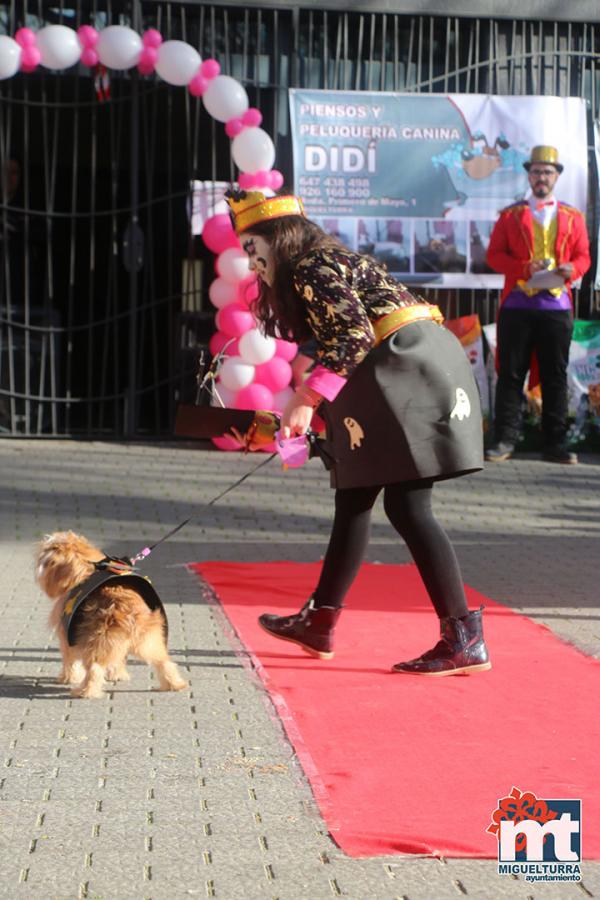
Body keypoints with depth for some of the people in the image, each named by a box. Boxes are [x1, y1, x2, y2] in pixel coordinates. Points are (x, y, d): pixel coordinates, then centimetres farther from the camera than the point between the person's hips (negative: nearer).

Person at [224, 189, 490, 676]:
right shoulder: (323, 264, 22)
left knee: (407, 506, -12)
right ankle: (318, 623, 24)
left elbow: (354, 336, -19)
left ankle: (464, 640, -12)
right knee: (353, 500, 15)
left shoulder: (311, 268, -8)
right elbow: (339, 341, 23)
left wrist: (307, 399, -18)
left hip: (409, 369, -11)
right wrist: (308, 404, 21)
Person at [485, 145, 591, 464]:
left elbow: (583, 256, 11)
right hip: (517, 306, -1)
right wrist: (524, 268, -14)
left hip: (557, 305, 1)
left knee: (555, 377, 2)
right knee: (510, 375, 0)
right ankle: (505, 440, 4)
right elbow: (494, 255, 3)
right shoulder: (511, 215, 10)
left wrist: (572, 269, -13)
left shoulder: (573, 217, 13)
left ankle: (555, 444, 7)